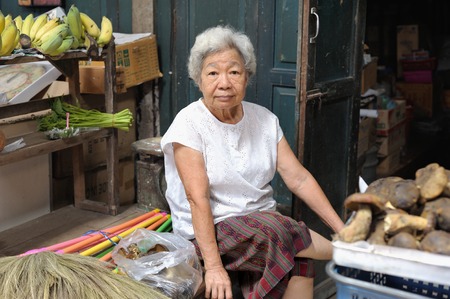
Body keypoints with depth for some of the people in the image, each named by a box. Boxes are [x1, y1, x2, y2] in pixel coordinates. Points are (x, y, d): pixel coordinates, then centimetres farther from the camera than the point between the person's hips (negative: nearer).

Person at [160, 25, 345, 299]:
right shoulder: (189, 124, -10)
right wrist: (213, 267, -24)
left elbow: (299, 178, 1)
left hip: (265, 221, 4)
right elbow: (198, 198, -17)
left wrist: (342, 229, -7)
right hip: (209, 232, -3)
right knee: (273, 230, -30)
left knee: (300, 262, -29)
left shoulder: (264, 119, 4)